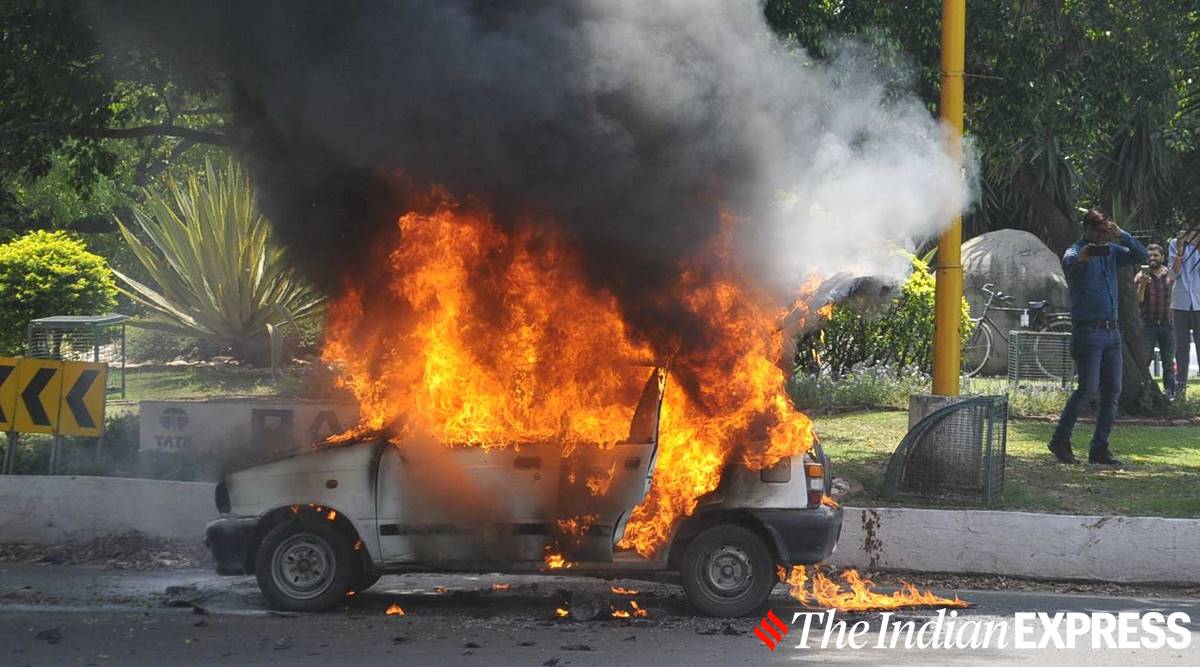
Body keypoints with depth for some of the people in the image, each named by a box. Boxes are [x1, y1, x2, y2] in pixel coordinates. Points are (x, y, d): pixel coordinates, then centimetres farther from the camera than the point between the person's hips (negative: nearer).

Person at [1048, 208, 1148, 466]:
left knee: (1112, 391, 3)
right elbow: (1070, 262, -31)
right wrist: (1083, 255, -56)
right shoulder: (1075, 253, -6)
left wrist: (1121, 235, -7)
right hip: (1087, 331, -7)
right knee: (1088, 388, -13)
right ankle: (1060, 440, -1)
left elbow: (1142, 256, 8)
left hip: (1112, 331, 7)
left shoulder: (1111, 251, 15)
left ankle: (1099, 448, 8)